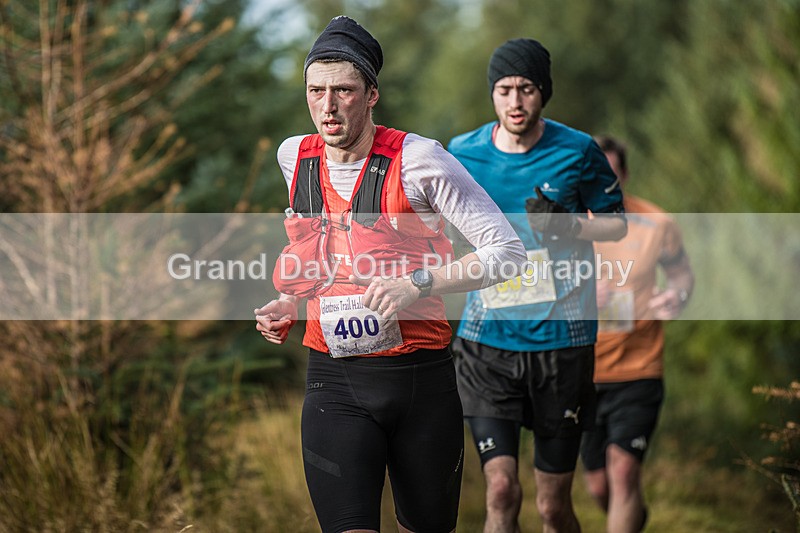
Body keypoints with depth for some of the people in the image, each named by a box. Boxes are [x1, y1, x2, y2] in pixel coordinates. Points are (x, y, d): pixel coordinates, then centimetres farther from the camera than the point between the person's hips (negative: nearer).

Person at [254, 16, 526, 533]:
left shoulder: (417, 159, -11)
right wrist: (290, 304, 9)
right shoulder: (294, 157, 5)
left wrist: (418, 285, -21)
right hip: (334, 384, 2)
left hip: (421, 379, -2)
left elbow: (508, 252, -11)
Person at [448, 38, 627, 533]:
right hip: (488, 342, 1)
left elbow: (617, 223, 8)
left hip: (562, 342, -1)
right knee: (502, 491, -12)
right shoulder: (463, 153, 2)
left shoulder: (577, 151, -3)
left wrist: (567, 225, -12)